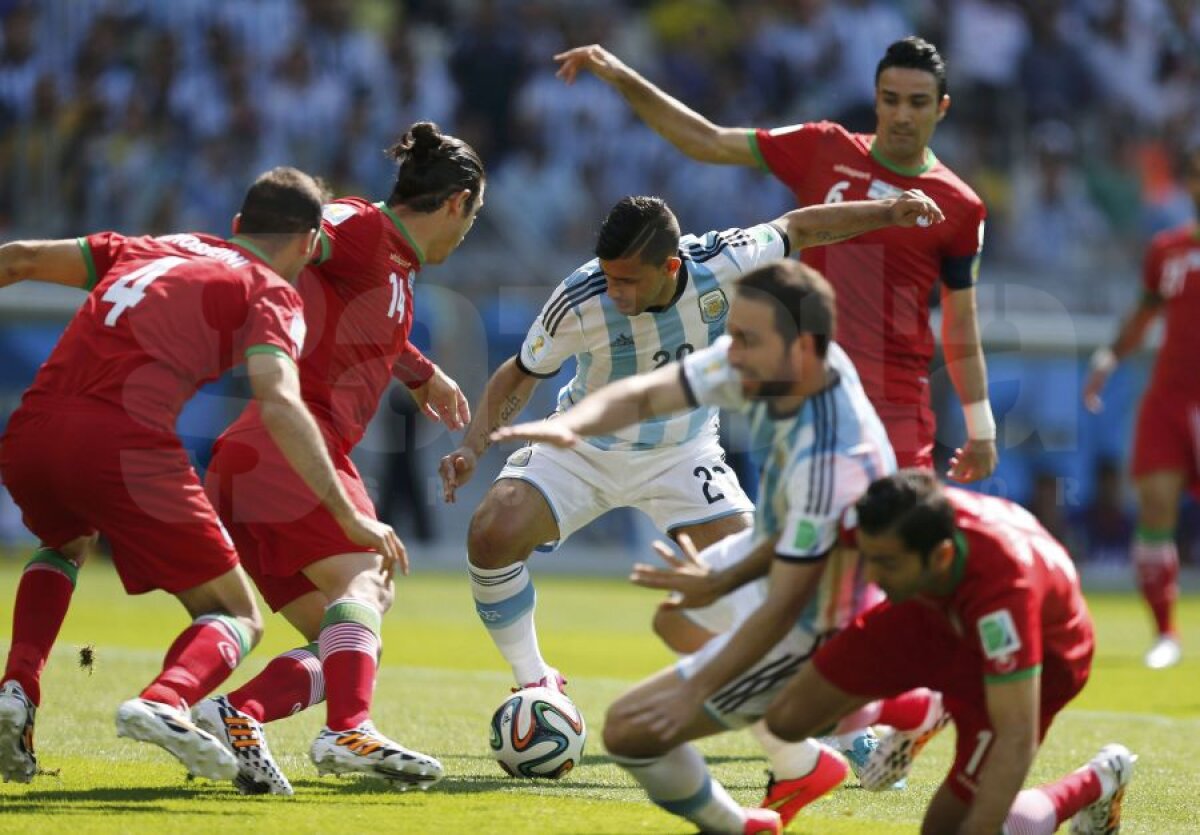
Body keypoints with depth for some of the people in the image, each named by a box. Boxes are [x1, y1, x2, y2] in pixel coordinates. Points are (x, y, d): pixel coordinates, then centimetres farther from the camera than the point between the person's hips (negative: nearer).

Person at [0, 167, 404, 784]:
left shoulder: (147, 248, 28)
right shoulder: (271, 292, 11)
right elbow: (279, 406, -6)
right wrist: (349, 518, -6)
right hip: (126, 448, -5)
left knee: (67, 544, 39)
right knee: (237, 619, 10)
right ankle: (165, 700, -23)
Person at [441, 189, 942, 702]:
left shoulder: (722, 264, -25)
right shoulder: (579, 302, -27)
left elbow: (796, 228, -4)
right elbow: (520, 375, -9)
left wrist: (887, 212, -8)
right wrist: (472, 448, -21)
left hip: (683, 453, 1)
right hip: (583, 448, -1)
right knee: (492, 535, -23)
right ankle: (533, 682, -2)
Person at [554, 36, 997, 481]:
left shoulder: (960, 207, 2)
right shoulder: (823, 150, 5)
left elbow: (961, 323, 10)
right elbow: (707, 142, 7)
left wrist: (980, 428, 9)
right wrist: (622, 77, 1)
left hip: (899, 401, -1)